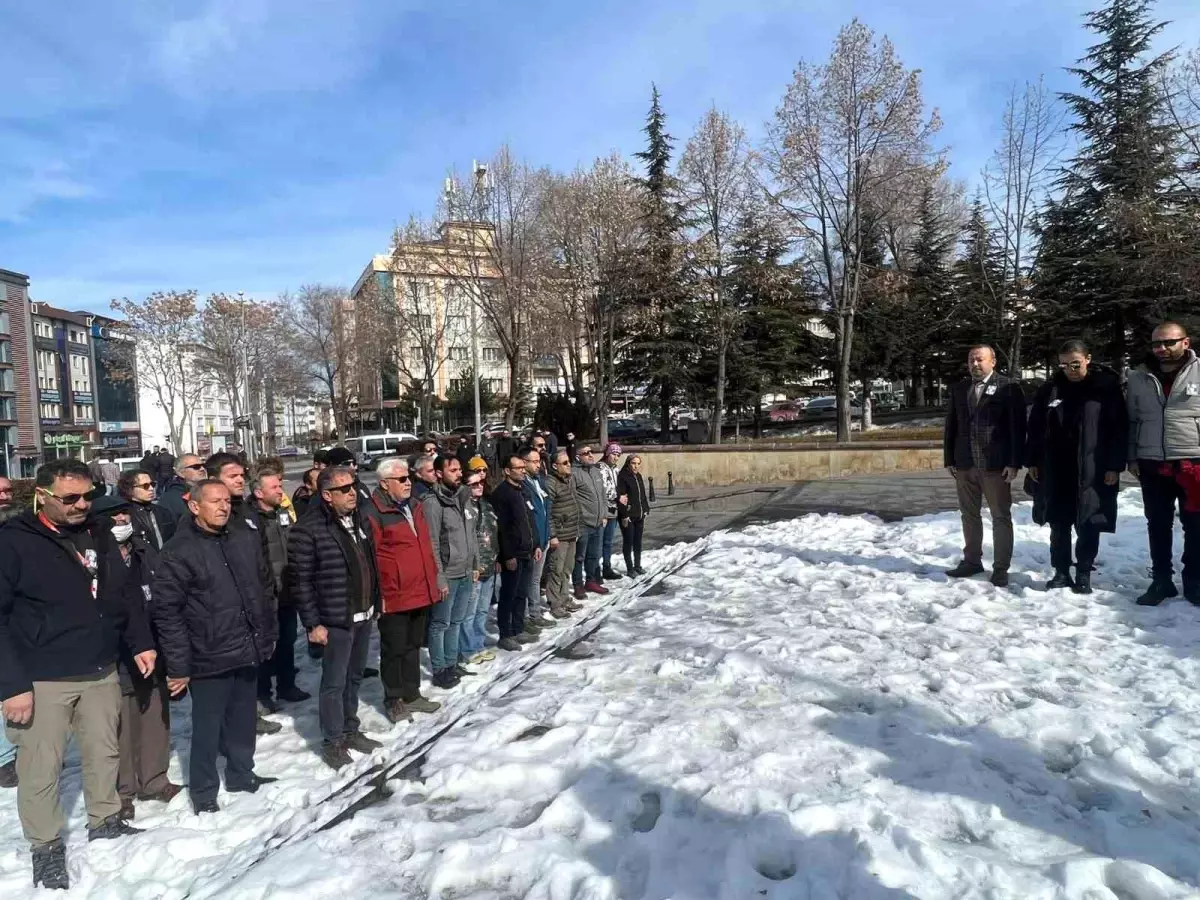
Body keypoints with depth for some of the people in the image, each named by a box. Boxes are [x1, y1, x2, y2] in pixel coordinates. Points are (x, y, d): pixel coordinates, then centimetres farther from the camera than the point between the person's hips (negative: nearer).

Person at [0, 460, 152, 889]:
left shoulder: (100, 533, 3)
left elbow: (127, 591, 12)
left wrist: (141, 642, 4)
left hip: (101, 671, 5)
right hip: (42, 679, -5)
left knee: (104, 752, 18)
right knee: (41, 767, 9)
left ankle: (106, 821, 38)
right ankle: (46, 847, 28)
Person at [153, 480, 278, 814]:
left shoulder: (246, 540, 6)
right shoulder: (179, 552, -12)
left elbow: (265, 589, 15)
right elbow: (166, 611, -13)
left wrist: (269, 636, 15)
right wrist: (178, 664, -14)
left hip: (249, 652, 6)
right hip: (209, 659, -5)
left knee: (243, 721, 19)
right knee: (208, 727, 8)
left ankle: (241, 774, 39)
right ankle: (203, 790, 27)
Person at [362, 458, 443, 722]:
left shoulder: (413, 507, 11)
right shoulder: (373, 513, -15)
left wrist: (432, 581, 18)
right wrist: (379, 594, -19)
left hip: (420, 592, 8)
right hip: (394, 596, -8)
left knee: (413, 645, 19)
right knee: (394, 648, 6)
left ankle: (412, 694, 32)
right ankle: (393, 700, 21)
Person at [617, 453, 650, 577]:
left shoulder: (639, 476, 12)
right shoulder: (622, 477, -12)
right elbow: (620, 497, -16)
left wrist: (646, 510, 12)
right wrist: (624, 515, -19)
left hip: (639, 515, 7)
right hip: (628, 516, -7)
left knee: (638, 541, 14)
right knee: (628, 542, 1)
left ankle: (638, 565, 25)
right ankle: (630, 568, 9)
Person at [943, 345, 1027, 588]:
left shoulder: (1008, 388, -3)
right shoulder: (958, 389, 11)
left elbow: (1017, 427, -7)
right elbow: (951, 425, 13)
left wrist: (1014, 462, -12)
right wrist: (949, 459, 8)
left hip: (995, 464, -5)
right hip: (965, 463, 5)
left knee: (1001, 517, 3)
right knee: (969, 515, 13)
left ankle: (1001, 568, 10)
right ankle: (972, 561, 24)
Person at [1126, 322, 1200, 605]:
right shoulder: (1138, 378, 5)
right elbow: (1131, 421, 11)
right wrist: (1132, 458, 8)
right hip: (1152, 465, 3)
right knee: (1157, 526, 11)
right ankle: (1161, 580, 22)